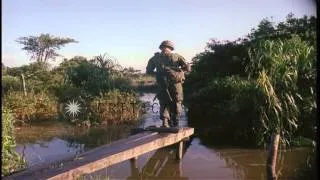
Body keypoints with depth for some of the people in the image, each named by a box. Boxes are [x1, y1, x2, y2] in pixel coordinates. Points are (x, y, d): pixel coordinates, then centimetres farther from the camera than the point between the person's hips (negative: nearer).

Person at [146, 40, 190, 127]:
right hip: (176, 84, -1)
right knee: (176, 104, 14)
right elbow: (188, 68, -1)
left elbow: (148, 71, 12)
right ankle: (175, 125, 15)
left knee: (164, 105, 14)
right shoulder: (176, 56, 3)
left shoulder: (155, 58, 9)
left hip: (162, 85, 1)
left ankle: (165, 122, -3)